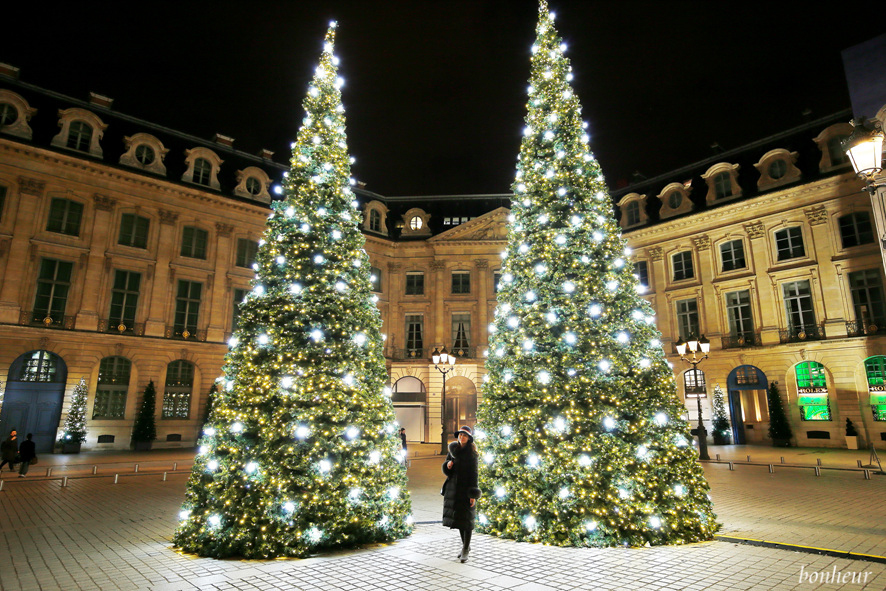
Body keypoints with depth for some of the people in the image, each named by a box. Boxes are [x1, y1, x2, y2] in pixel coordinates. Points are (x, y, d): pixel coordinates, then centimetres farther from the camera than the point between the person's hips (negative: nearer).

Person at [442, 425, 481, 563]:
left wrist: (473, 494, -15)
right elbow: (446, 465, 16)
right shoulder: (453, 448, 6)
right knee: (457, 516, 13)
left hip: (466, 488, -6)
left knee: (466, 518, -2)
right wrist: (448, 464, -9)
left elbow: (474, 473, -13)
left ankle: (465, 550, 9)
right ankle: (465, 546, 28)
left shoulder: (471, 453, -11)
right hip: (453, 486, 6)